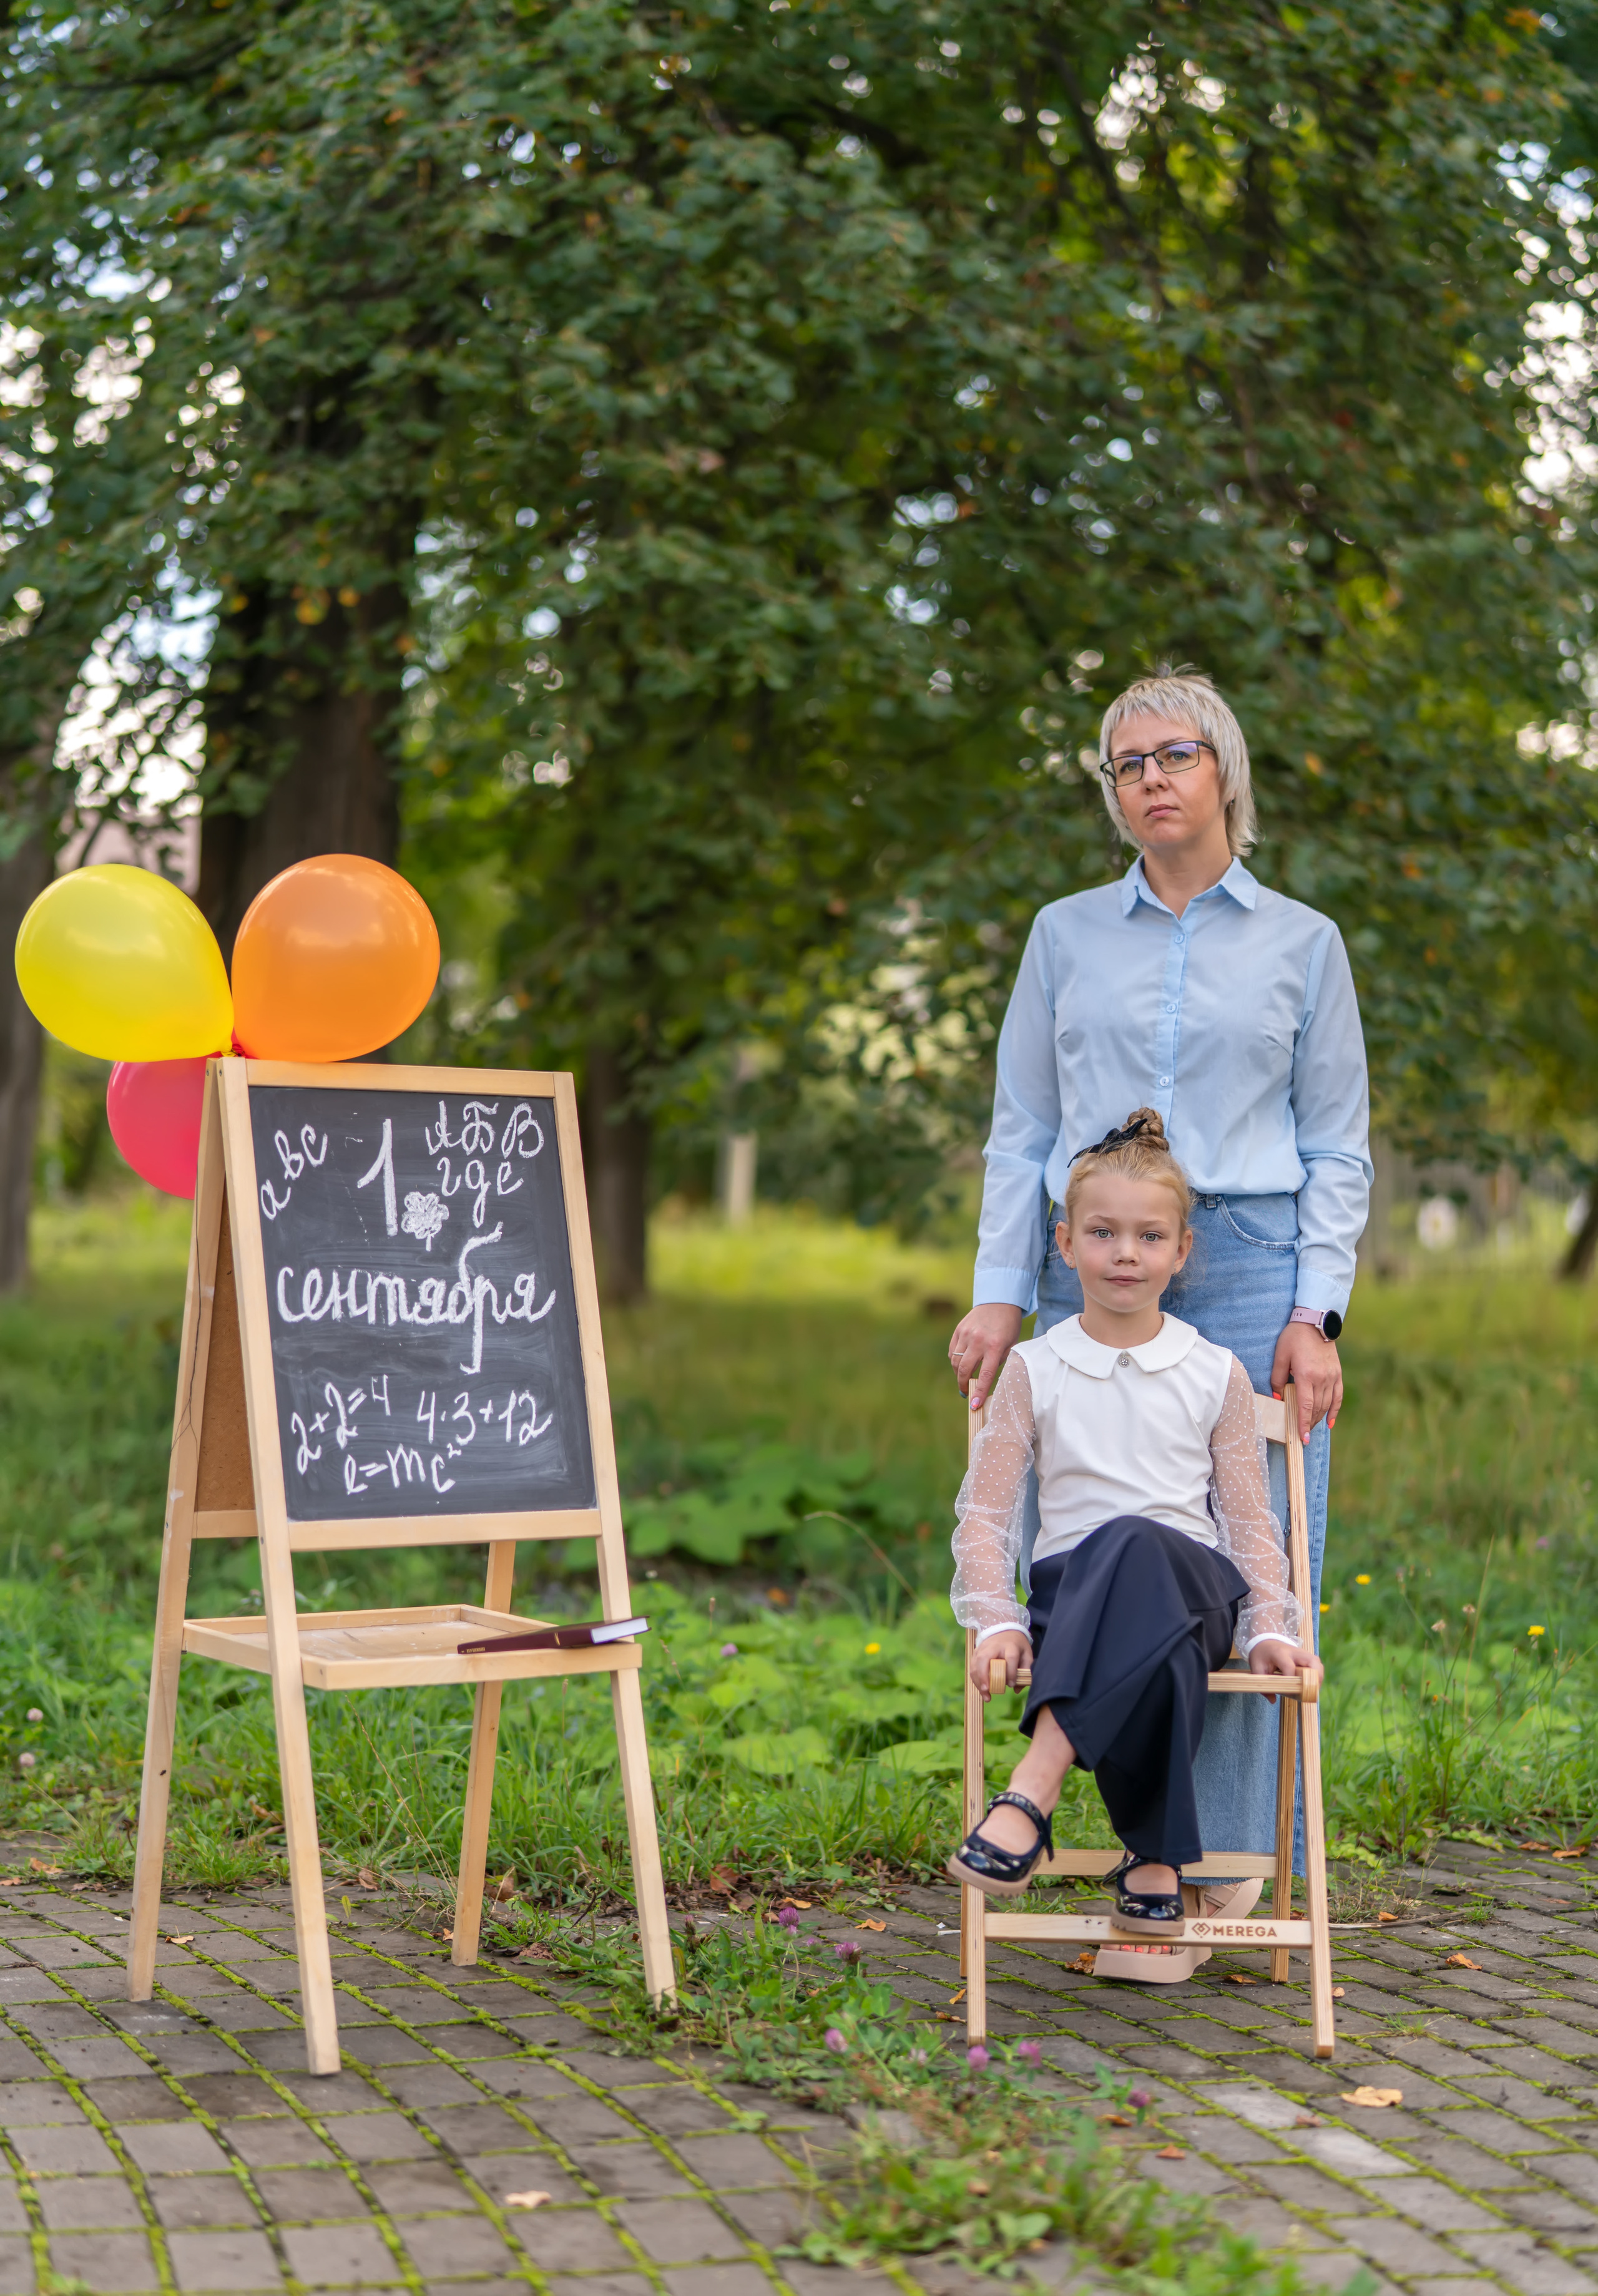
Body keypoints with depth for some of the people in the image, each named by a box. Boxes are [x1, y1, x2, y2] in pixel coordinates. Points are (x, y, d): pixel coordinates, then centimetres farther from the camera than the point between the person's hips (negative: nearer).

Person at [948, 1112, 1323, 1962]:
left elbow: (1250, 1520, 17)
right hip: (1073, 1589, 0)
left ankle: (1031, 1794, -48)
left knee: (1136, 1546, -40)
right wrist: (996, 1619, -8)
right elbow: (984, 1512, 8)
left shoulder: (1217, 1376, 15)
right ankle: (1156, 1860, -39)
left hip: (1194, 1582, 0)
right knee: (1156, 1650, -40)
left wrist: (1269, 1626, 1)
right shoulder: (1034, 1370, 12)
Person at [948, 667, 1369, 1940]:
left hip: (1248, 1265, -1)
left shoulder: (1303, 942, 9)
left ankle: (1244, 1877, 2)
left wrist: (1316, 1313, -4)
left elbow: (1339, 1149, 7)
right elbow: (1022, 1130, 11)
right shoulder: (1067, 934, 12)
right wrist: (998, 1295, 1)